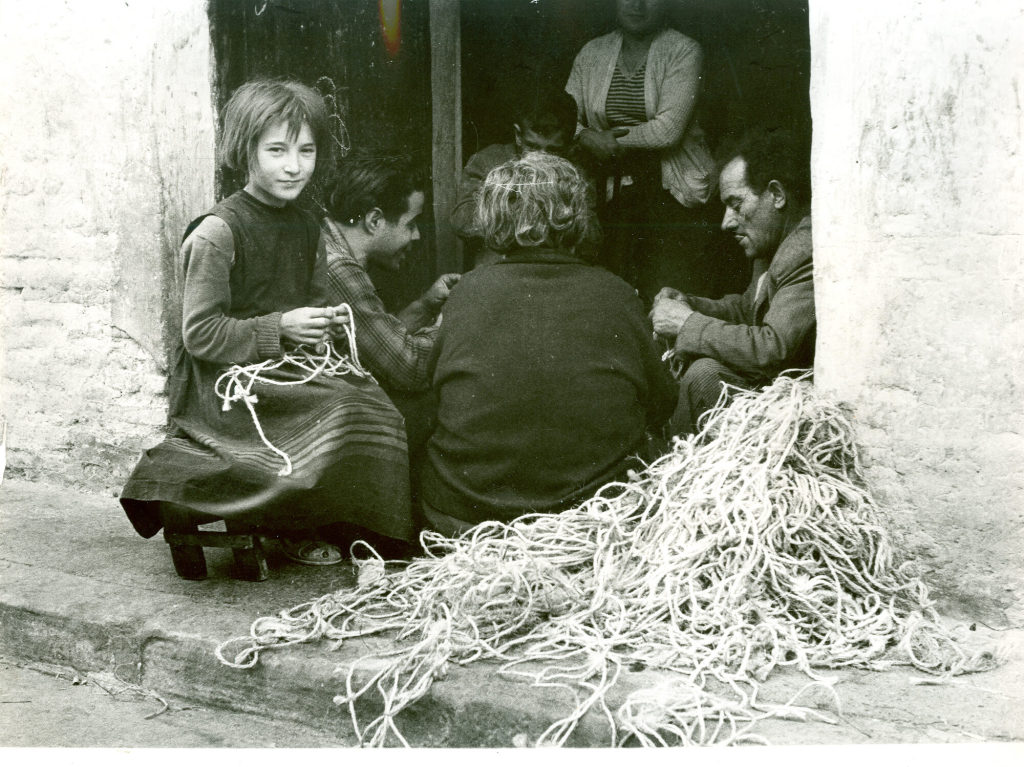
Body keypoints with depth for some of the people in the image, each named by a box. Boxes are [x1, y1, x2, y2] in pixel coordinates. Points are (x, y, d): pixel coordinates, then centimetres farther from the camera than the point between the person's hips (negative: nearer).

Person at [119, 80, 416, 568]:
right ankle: (293, 529, -5)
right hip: (224, 385, -7)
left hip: (290, 373, 8)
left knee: (372, 397, -17)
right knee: (340, 414, -28)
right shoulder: (218, 231, -11)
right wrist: (279, 329, -19)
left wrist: (330, 324, 2)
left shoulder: (307, 228, 13)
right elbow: (200, 334, -14)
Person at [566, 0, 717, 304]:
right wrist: (587, 138, -14)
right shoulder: (592, 53, 12)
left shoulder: (683, 51, -2)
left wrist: (611, 140, -5)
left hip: (670, 193, -3)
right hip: (612, 193, 3)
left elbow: (668, 128, -13)